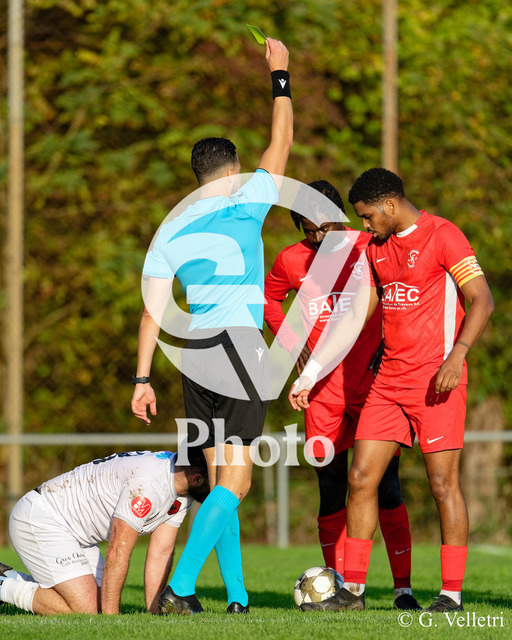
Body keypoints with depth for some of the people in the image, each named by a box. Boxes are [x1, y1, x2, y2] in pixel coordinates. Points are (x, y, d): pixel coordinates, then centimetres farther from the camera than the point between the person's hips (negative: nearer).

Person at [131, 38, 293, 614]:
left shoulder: (170, 230, 9)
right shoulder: (244, 204, -3)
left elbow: (152, 309, 6)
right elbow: (281, 141, 7)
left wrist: (142, 378, 8)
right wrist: (279, 75, 18)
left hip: (193, 356, 6)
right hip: (239, 347, -6)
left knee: (221, 480, 11)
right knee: (234, 484, -7)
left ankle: (237, 598, 9)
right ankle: (178, 590, -19)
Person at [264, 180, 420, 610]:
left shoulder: (371, 249, -3)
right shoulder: (291, 261, 5)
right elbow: (269, 299, 25)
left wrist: (389, 346, -2)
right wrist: (291, 341, 11)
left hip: (372, 381, -2)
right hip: (323, 389, 2)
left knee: (386, 485, -5)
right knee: (331, 486, 2)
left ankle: (403, 587, -2)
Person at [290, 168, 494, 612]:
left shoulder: (443, 236, -8)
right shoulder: (377, 247, 15)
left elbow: (482, 301, -13)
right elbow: (356, 315, 20)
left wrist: (457, 354, -26)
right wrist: (309, 374, 18)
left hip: (436, 378, -7)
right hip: (389, 378, 7)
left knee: (443, 482, -5)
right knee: (361, 478, 2)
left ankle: (452, 593, 1)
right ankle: (353, 589, 8)